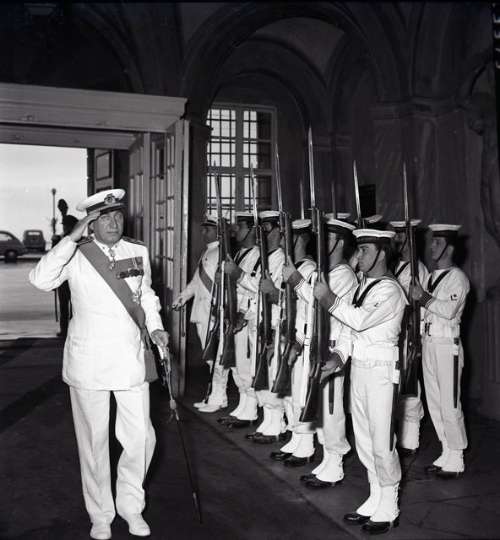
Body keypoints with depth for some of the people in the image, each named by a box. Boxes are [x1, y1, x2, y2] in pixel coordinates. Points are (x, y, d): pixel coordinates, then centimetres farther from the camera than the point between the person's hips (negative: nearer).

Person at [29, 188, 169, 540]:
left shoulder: (139, 252, 3)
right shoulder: (77, 255, -7)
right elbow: (41, 280, -25)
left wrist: (155, 326, 4)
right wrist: (72, 238, -26)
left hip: (131, 358, 3)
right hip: (88, 361, -2)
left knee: (141, 437, 5)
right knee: (94, 441, 10)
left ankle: (131, 505, 31)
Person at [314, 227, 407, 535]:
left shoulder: (390, 290, -13)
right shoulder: (363, 285, 13)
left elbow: (360, 320, -26)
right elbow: (350, 328, 12)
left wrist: (331, 300, -20)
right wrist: (339, 356, 0)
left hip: (381, 371, -8)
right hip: (359, 368, 8)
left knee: (382, 441, -1)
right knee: (363, 440, 15)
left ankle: (389, 509, 14)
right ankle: (376, 501, 29)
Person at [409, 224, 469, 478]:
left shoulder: (457, 277, -8)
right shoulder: (431, 276, 14)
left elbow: (449, 310, -21)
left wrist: (424, 298, -18)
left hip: (447, 345, -7)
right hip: (428, 343, 8)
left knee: (450, 405, -1)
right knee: (434, 403, 13)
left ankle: (456, 459, 12)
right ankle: (446, 454, 25)